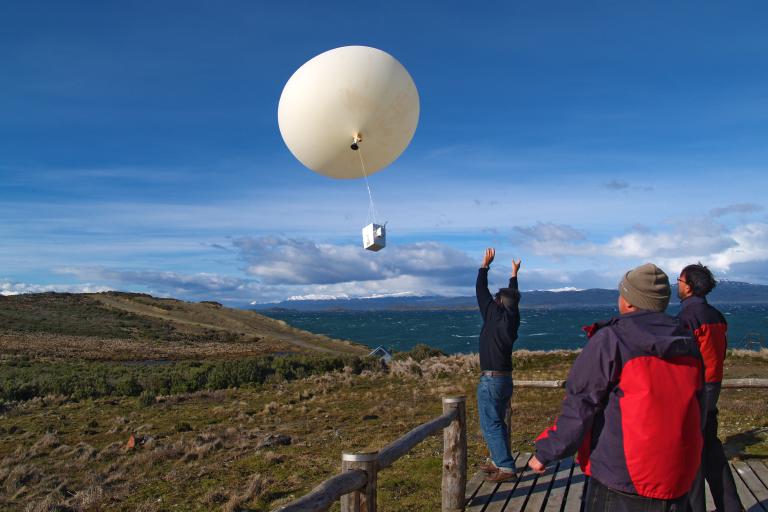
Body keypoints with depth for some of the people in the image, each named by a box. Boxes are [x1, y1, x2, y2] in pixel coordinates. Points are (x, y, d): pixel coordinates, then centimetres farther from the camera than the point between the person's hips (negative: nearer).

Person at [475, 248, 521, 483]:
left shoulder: (494, 314, -13)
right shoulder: (513, 318, 6)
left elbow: (481, 291, -6)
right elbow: (512, 297, 24)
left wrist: (485, 265, 4)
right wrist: (514, 274, 37)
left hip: (490, 379, -8)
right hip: (506, 378, 8)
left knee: (490, 424, -5)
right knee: (497, 422, 18)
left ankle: (506, 468, -7)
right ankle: (499, 461, 24)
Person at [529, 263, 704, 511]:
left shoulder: (610, 340, -15)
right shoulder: (689, 345, 4)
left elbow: (579, 408, -14)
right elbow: (696, 413, 13)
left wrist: (545, 452, -3)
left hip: (620, 484, -6)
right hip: (678, 483, 6)